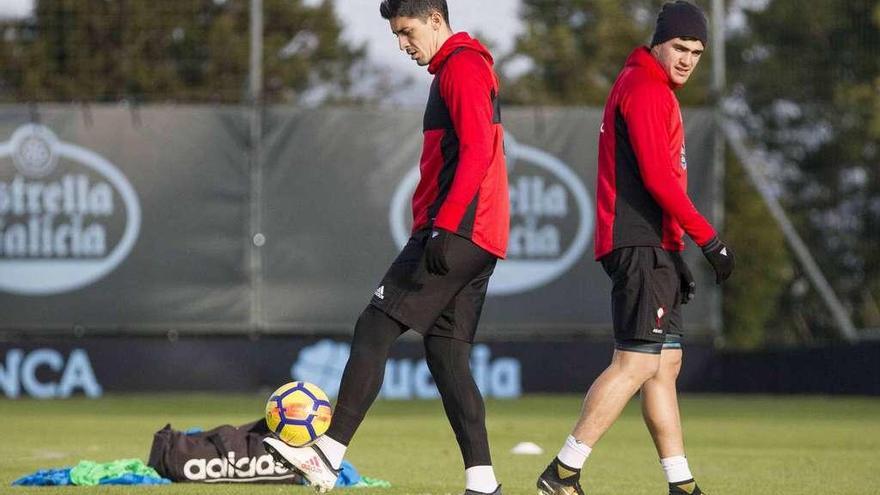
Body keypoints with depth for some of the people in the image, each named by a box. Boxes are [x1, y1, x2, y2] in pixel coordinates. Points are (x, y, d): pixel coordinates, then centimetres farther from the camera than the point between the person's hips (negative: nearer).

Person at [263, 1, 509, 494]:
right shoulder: (464, 68, 23)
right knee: (446, 352, 7)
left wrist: (444, 225, -25)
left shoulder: (462, 67, -9)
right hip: (480, 245, 10)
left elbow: (477, 152, -20)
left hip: (457, 232, -10)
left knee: (375, 329, -10)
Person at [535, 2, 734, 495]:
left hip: (654, 248, 11)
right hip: (640, 245, -11)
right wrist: (709, 239, -17)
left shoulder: (658, 92, 22)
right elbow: (658, 177, -18)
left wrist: (676, 257, 23)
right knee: (637, 362, -13)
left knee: (666, 363, 10)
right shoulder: (644, 88, -10)